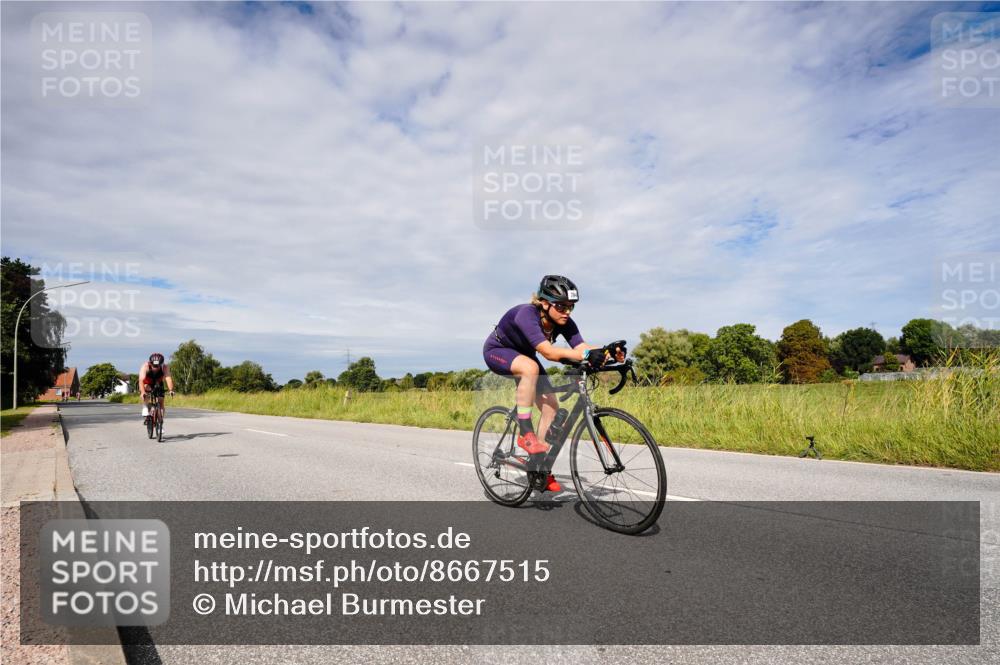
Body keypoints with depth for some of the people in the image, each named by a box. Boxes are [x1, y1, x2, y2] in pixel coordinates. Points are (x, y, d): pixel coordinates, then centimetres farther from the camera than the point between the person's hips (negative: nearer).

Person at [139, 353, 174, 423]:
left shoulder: (165, 367, -32)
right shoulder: (145, 366, -34)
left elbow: (168, 378, -45)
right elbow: (141, 380, -45)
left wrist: (171, 390, -61)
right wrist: (142, 392, -61)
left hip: (158, 385, 1)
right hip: (147, 384, -1)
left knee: (161, 402, -8)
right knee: (146, 388, -34)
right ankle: (145, 412, -28)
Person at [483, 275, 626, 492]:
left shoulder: (564, 322, -18)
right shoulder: (526, 314, -38)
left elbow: (581, 346, -33)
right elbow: (548, 352, -51)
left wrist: (609, 350, -52)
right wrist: (586, 355, -64)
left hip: (523, 355, 6)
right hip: (497, 351, -6)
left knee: (551, 406, -8)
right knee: (531, 367, -39)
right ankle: (525, 433, -25)